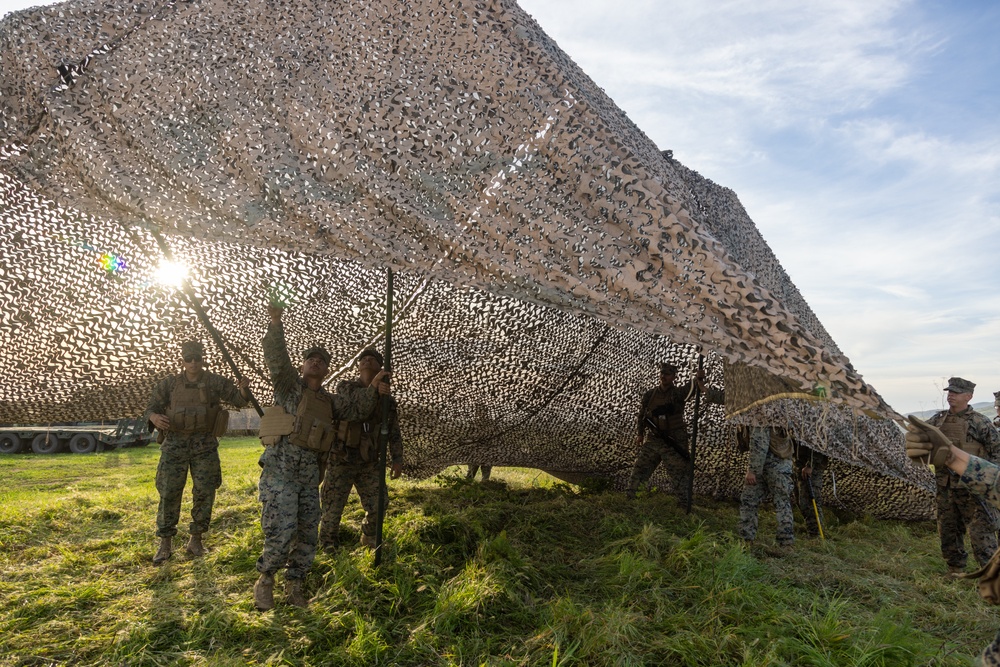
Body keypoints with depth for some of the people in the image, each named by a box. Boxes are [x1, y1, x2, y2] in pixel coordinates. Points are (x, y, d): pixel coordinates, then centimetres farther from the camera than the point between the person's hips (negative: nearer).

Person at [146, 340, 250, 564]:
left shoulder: (216, 382, 1)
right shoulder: (170, 384, 3)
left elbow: (239, 400, -4)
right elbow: (151, 407, 6)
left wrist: (244, 389, -27)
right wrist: (155, 418, -18)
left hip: (205, 445, 0)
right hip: (175, 444, 0)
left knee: (205, 493, 4)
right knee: (169, 493, 1)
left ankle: (196, 540, 19)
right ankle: (165, 543, 15)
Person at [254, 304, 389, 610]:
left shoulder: (329, 401, 22)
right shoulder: (289, 384, 6)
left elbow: (356, 407, 16)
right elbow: (276, 357, -10)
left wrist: (372, 389, 0)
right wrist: (275, 323, -25)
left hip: (310, 472, 6)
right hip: (281, 466, -6)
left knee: (307, 532, 8)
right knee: (281, 528, -13)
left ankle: (294, 584, 24)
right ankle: (265, 580, 10)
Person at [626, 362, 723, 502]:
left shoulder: (678, 393, -6)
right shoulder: (649, 395, 3)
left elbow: (691, 386, -27)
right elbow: (642, 415, 17)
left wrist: (698, 379, -49)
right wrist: (640, 433, 21)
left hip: (674, 442, -3)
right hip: (652, 440, 3)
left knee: (679, 474, 1)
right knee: (639, 469, 8)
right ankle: (629, 496, 19)